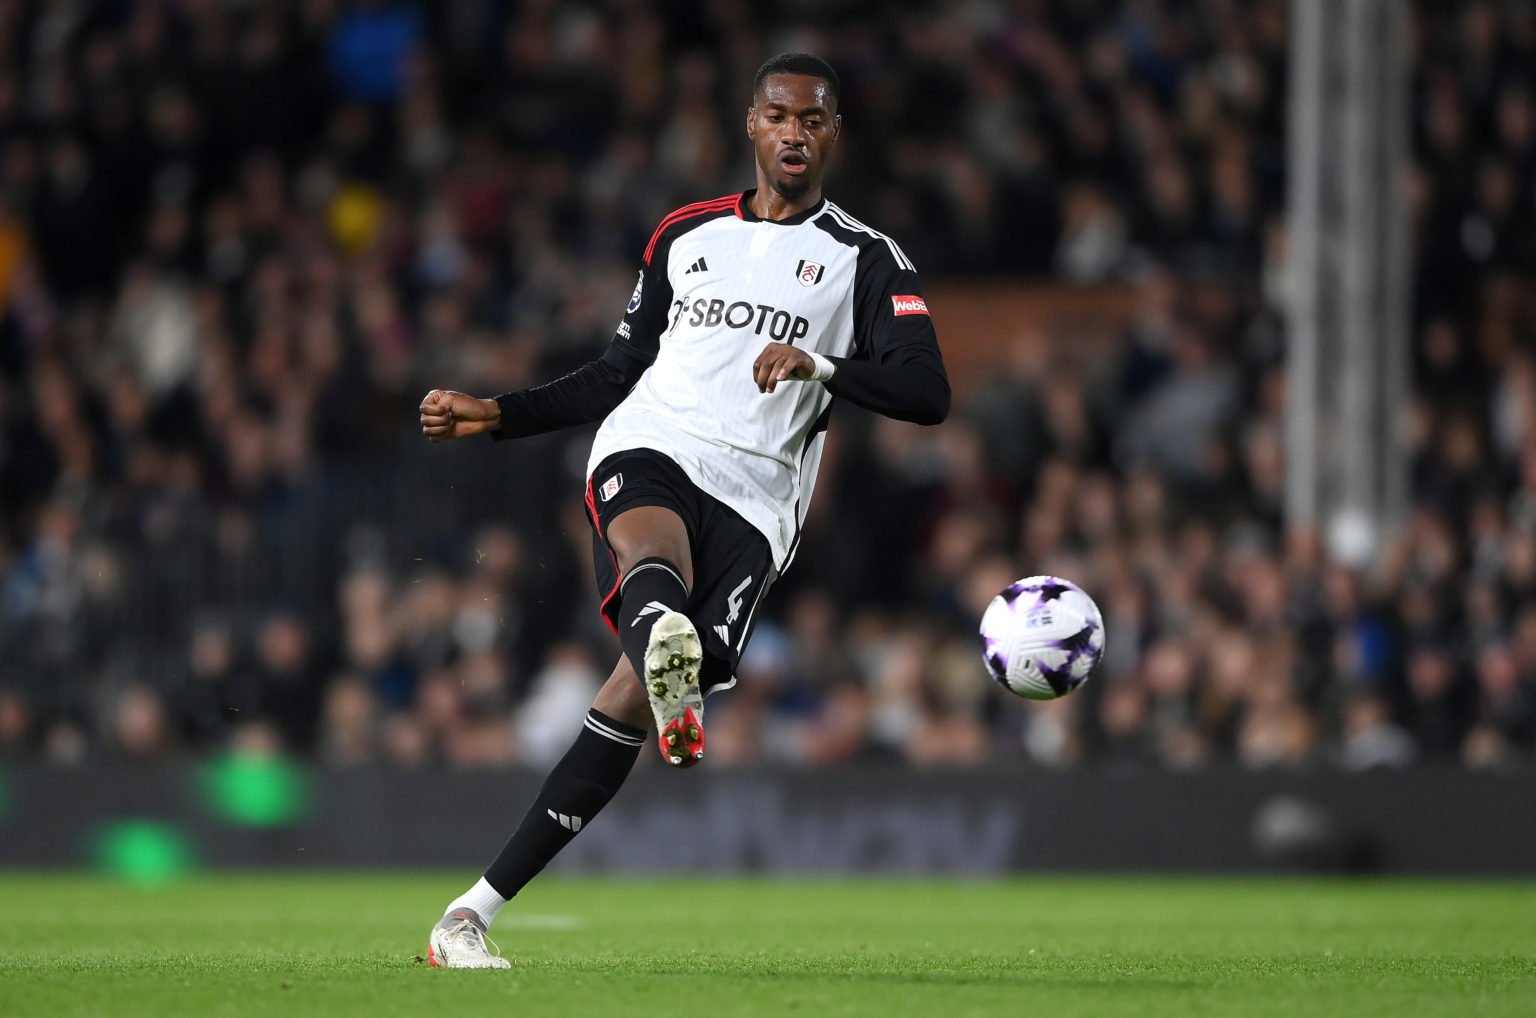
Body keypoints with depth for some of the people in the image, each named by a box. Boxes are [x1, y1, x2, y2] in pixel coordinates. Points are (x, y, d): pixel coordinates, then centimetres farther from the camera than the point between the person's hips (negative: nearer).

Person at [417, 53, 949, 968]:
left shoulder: (866, 260, 10)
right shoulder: (686, 235, 20)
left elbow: (928, 393, -4)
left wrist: (822, 364, -20)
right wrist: (499, 414, 23)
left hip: (753, 501, -2)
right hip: (649, 452, 2)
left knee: (629, 700, -15)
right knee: (655, 553, -38)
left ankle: (475, 912, -10)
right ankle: (674, 693, -75)